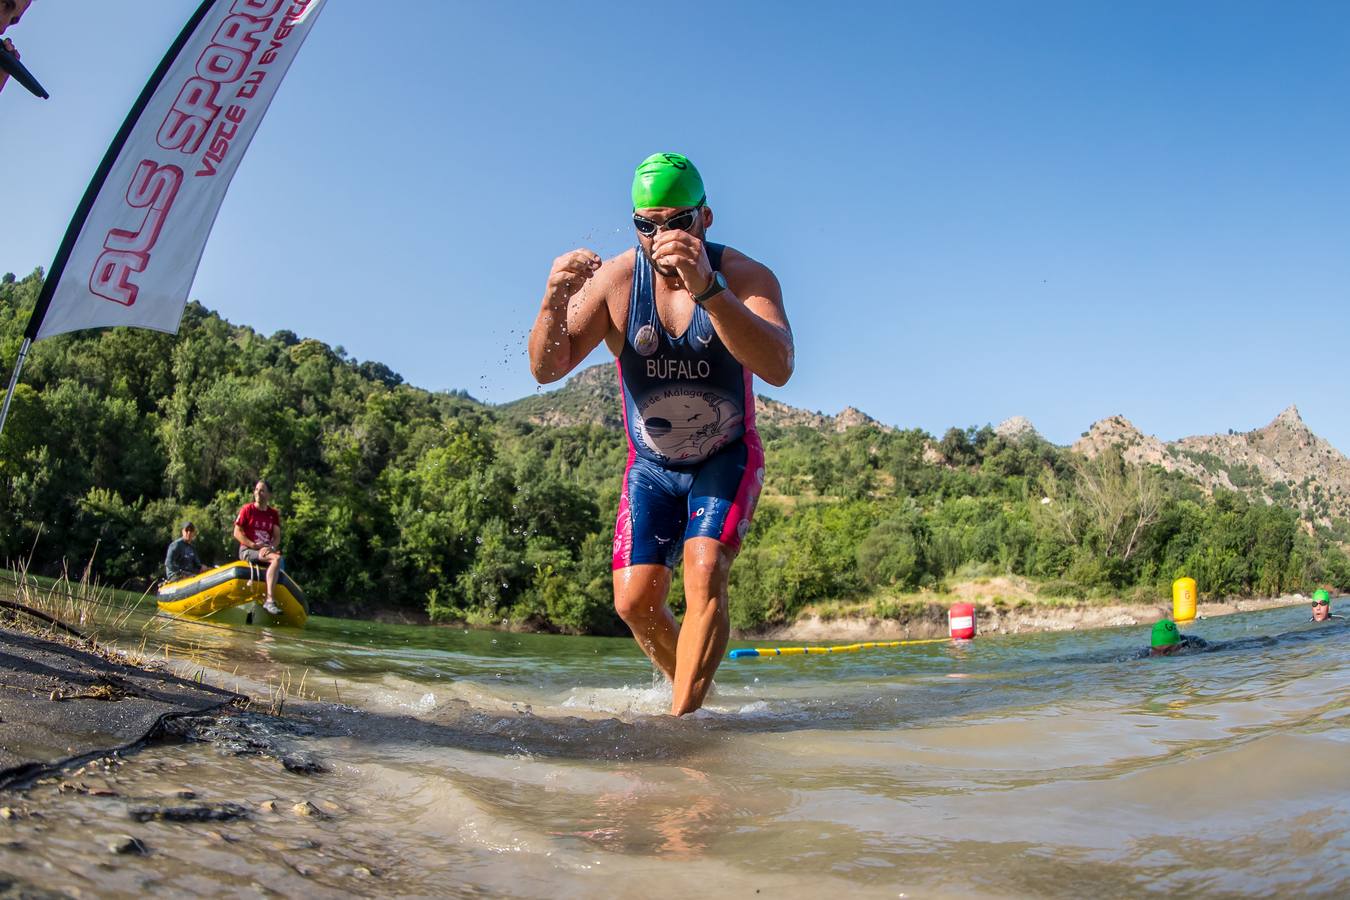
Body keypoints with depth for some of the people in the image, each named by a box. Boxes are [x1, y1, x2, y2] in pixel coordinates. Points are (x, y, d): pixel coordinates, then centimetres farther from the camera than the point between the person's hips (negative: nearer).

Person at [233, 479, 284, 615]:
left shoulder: (274, 514, 14)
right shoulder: (247, 509, 3)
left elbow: (277, 536, 9)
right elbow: (237, 533, -2)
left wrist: (271, 547, -13)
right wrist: (254, 545, -13)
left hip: (266, 550, 4)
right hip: (247, 550, -4)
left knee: (279, 559, -32)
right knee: (276, 559, -32)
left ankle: (269, 600, -38)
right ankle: (270, 599, -39)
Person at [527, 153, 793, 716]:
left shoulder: (746, 276, -20)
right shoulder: (615, 279, -13)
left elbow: (779, 368, -38)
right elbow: (547, 370, -15)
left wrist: (706, 288, -52)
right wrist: (555, 300, -36)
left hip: (727, 459, -2)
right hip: (651, 465, 3)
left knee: (705, 572, -24)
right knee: (635, 601, -5)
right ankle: (692, 694, 22)